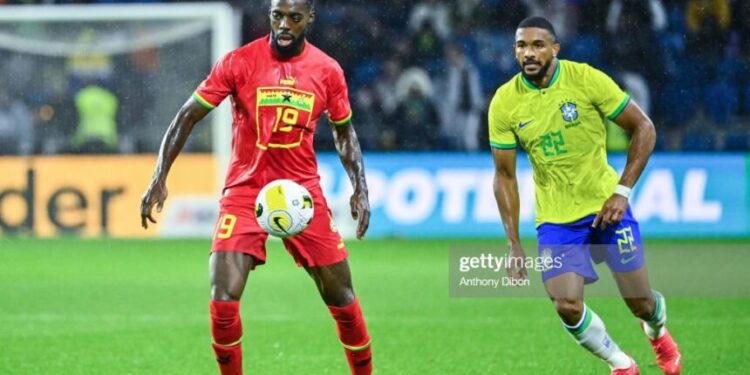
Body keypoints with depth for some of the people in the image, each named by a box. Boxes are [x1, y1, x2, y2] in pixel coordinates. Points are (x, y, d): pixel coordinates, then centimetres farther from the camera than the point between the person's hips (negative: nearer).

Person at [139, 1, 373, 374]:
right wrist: (159, 179, -11)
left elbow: (344, 132, 14)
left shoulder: (328, 71, -1)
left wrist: (360, 189, 3)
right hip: (244, 192, -2)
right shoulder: (239, 62, -9)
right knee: (223, 301, -16)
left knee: (341, 297, 5)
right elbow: (187, 116, -4)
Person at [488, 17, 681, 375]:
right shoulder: (504, 103, -7)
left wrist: (623, 191, -12)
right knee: (567, 306, -16)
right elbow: (505, 176, 2)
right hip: (555, 220, 1)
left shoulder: (587, 79, -13)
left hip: (606, 208, -1)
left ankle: (657, 331, 42)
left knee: (640, 304, 3)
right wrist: (514, 245, -3)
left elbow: (643, 127, -5)